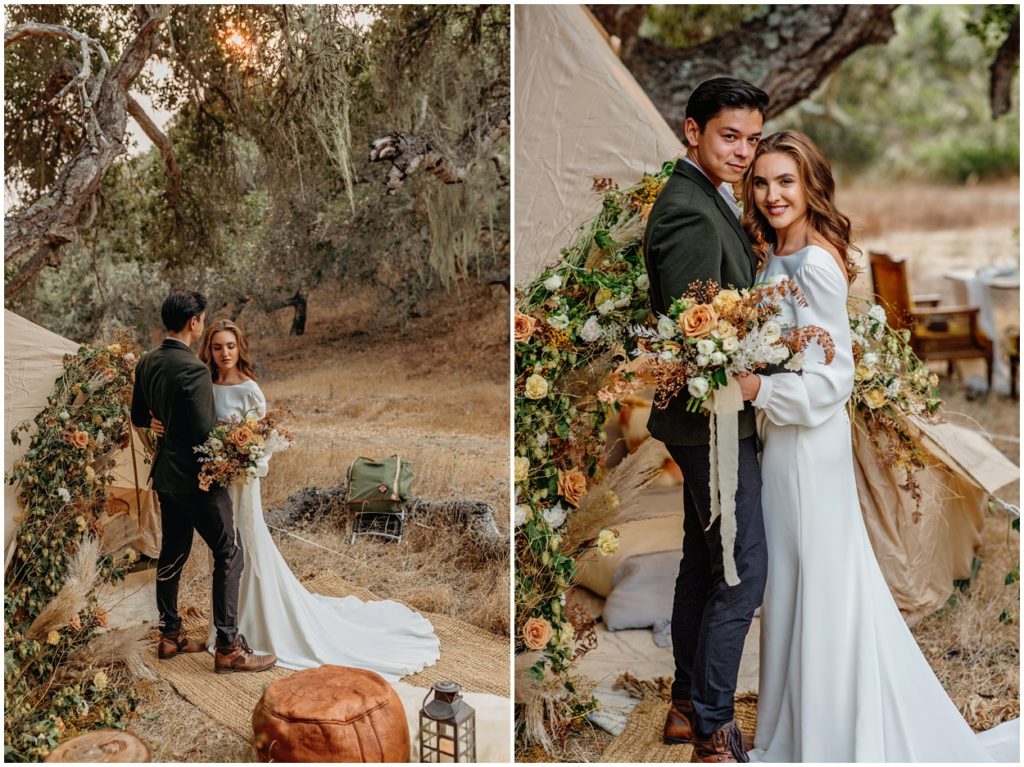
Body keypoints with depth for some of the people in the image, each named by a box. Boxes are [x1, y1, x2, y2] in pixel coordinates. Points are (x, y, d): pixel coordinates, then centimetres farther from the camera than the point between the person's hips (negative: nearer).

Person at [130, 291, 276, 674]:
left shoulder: (147, 363, 4)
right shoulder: (193, 369, -22)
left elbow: (139, 417, 15)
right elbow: (206, 433, -23)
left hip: (165, 476, 9)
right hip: (195, 477, -9)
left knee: (172, 553, 17)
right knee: (229, 554, -2)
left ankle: (170, 635, 28)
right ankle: (228, 647, 0)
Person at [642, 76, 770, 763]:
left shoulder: (709, 200, 12)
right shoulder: (690, 211, -20)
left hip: (710, 416, 10)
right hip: (714, 418, -10)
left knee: (704, 561, 17)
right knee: (743, 570, -3)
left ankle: (687, 704, 31)